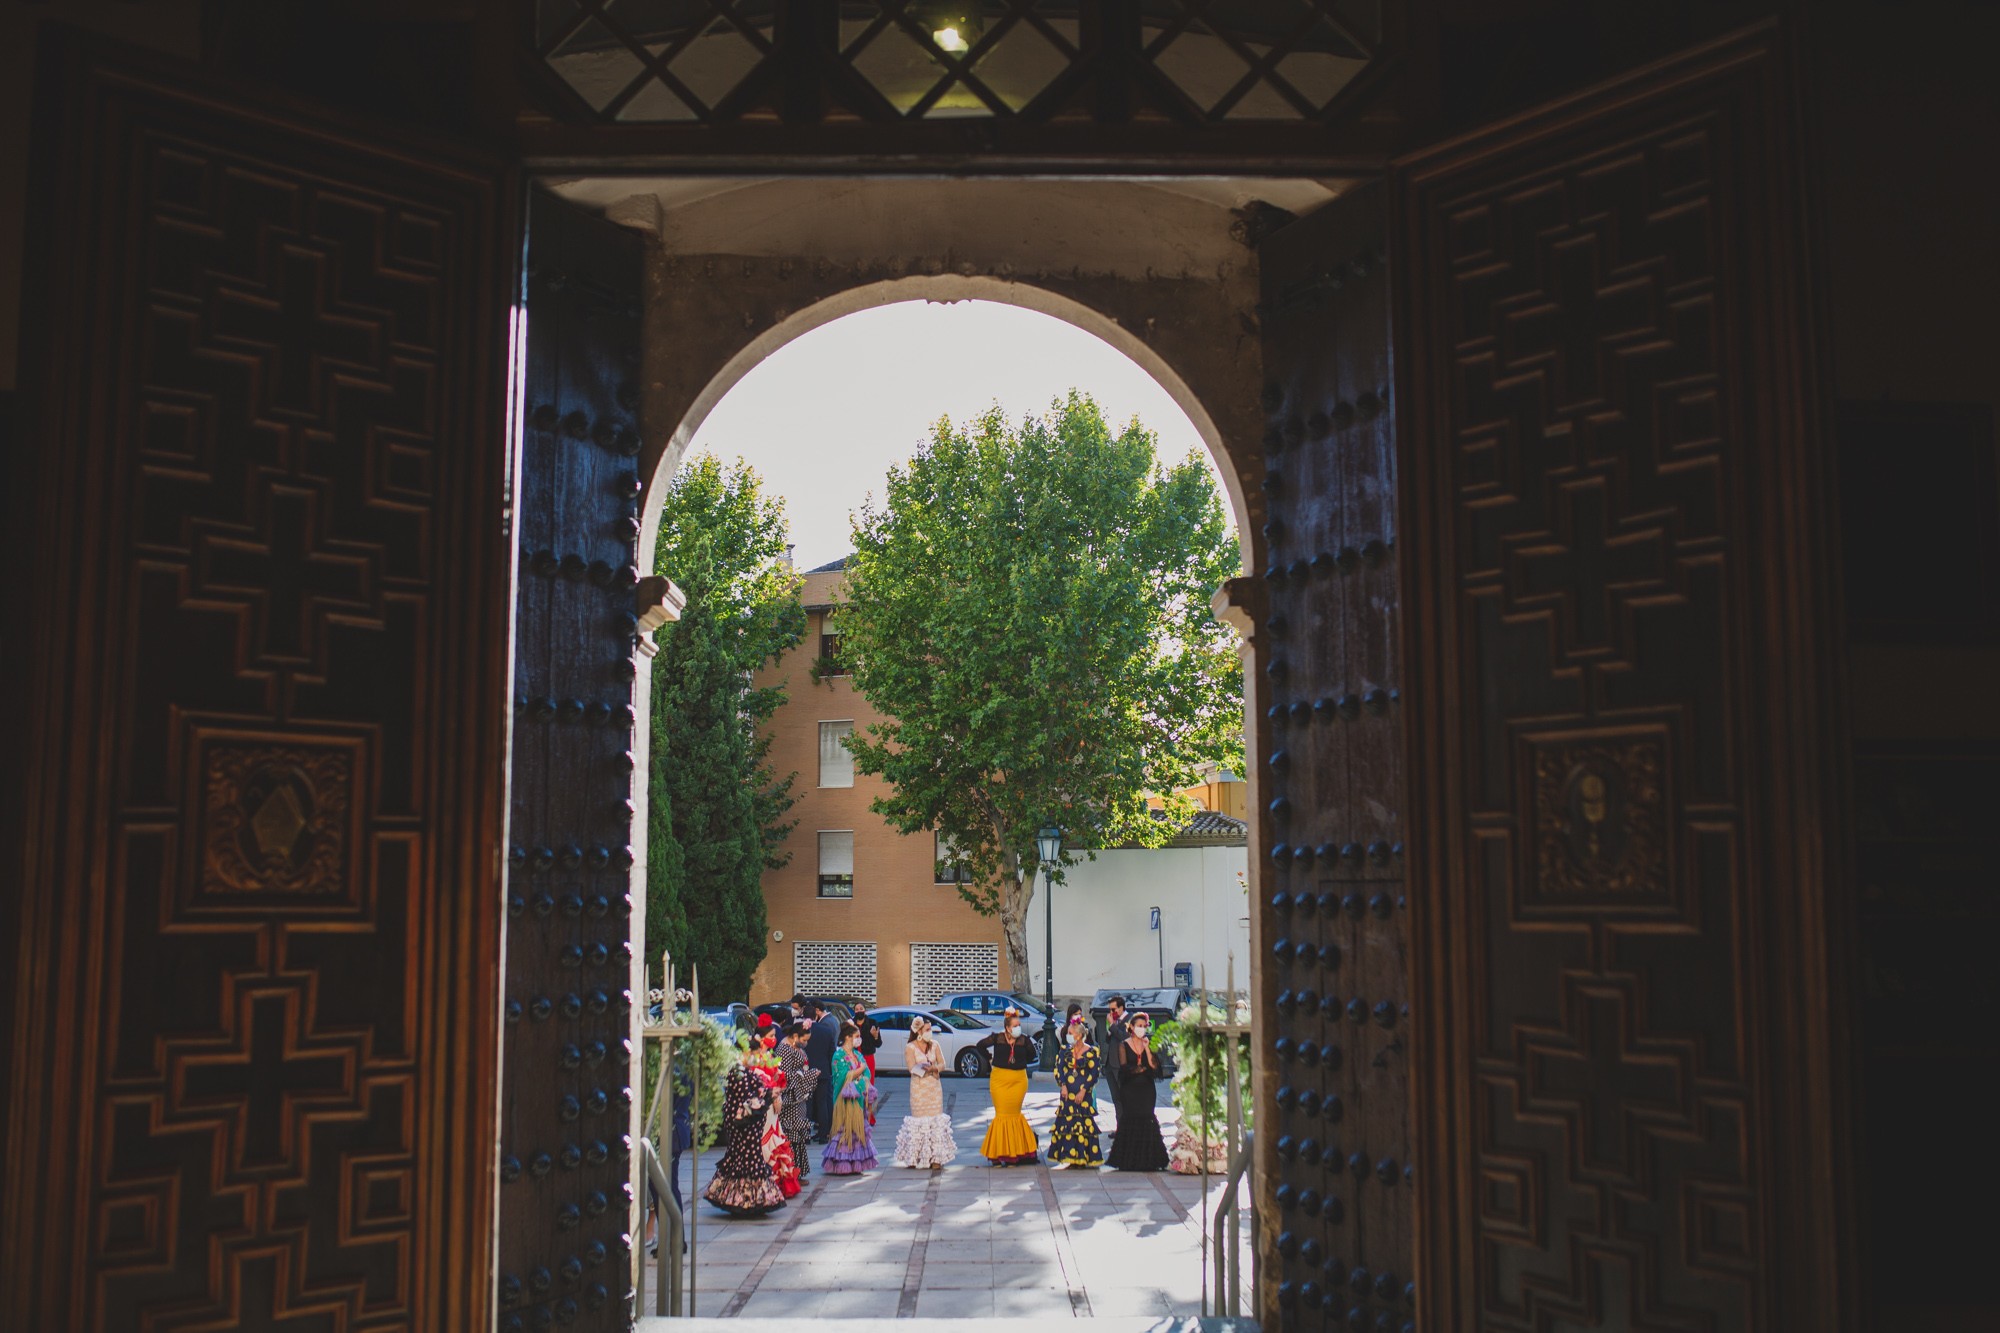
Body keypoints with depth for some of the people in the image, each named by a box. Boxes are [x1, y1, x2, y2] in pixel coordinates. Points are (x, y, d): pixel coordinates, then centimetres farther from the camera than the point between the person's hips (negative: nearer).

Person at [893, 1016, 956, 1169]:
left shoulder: (934, 1045, 7)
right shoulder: (910, 1047, -4)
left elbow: (942, 1065, 3)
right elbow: (913, 1068, -13)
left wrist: (931, 1067, -18)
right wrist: (933, 1068, -17)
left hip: (935, 1087, 3)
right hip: (919, 1088, -3)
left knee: (936, 1121, 0)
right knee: (920, 1120, -3)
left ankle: (936, 1158, 1)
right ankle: (917, 1159, 5)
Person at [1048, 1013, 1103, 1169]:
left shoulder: (1092, 1052, -3)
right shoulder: (1066, 1051, 8)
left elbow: (1094, 1074, -6)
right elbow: (1059, 1069, 3)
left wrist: (1083, 1091, -12)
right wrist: (1063, 1086, -11)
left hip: (1083, 1093, -3)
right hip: (1067, 1092, 3)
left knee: (1084, 1124, -4)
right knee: (1066, 1124, 0)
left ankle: (1083, 1157, 3)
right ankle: (1066, 1158, 2)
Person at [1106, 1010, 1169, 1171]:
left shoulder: (1149, 1044, 9)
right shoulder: (1124, 1045, 2)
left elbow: (1154, 1066, -3)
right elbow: (1124, 1068, -7)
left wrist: (1147, 1048, -10)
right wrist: (1143, 1069, -6)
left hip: (1146, 1090, 2)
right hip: (1129, 1090, -2)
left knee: (1146, 1120, -3)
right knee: (1130, 1121, -5)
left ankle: (1146, 1160, 1)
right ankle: (1128, 1161, 0)